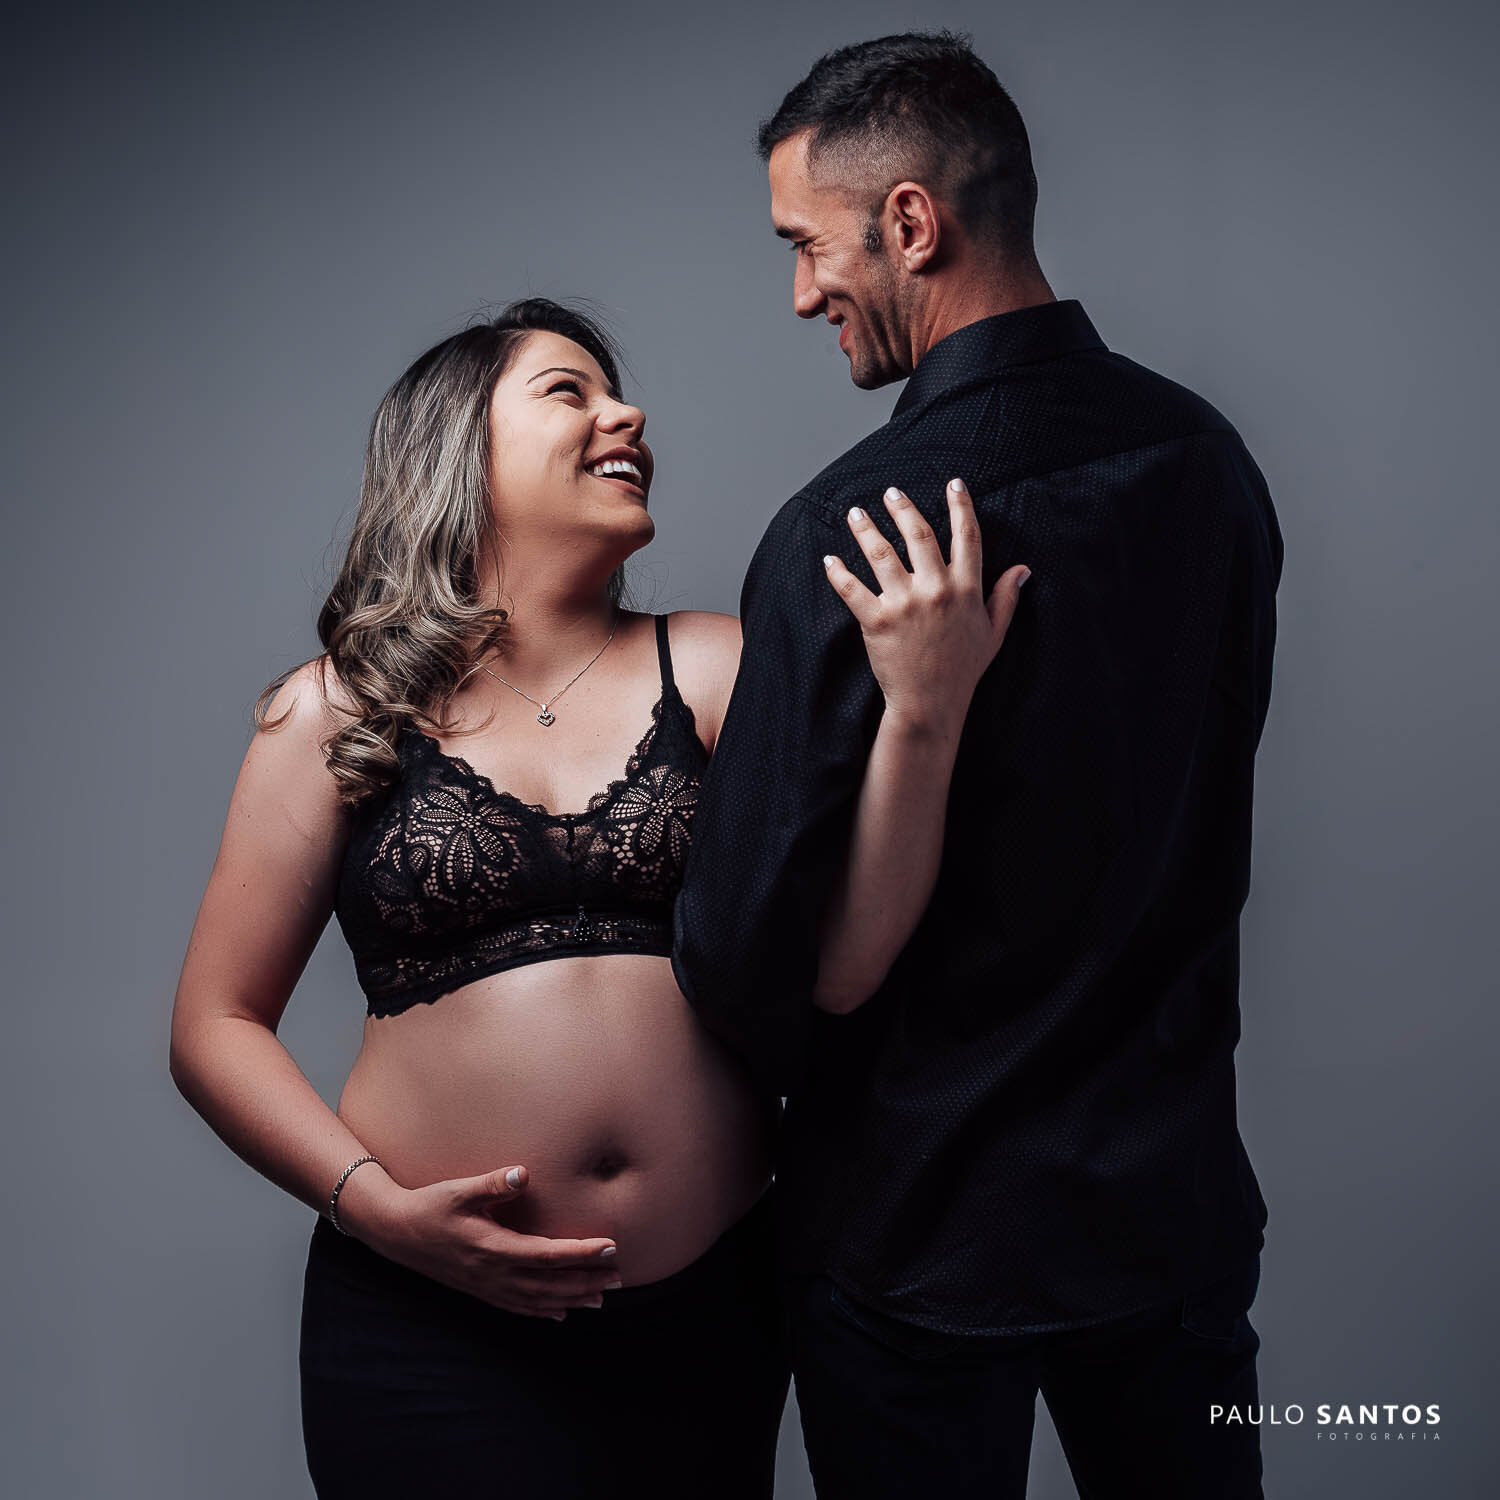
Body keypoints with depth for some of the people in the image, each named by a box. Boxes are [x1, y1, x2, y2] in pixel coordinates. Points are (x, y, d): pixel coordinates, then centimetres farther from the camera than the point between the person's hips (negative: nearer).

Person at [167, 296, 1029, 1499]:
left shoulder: (712, 668, 3)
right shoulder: (338, 711, -1)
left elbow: (841, 963, -8)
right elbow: (217, 1025, 2)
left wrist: (923, 709, -21)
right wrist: (378, 1207, -11)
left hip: (713, 1310, 3)